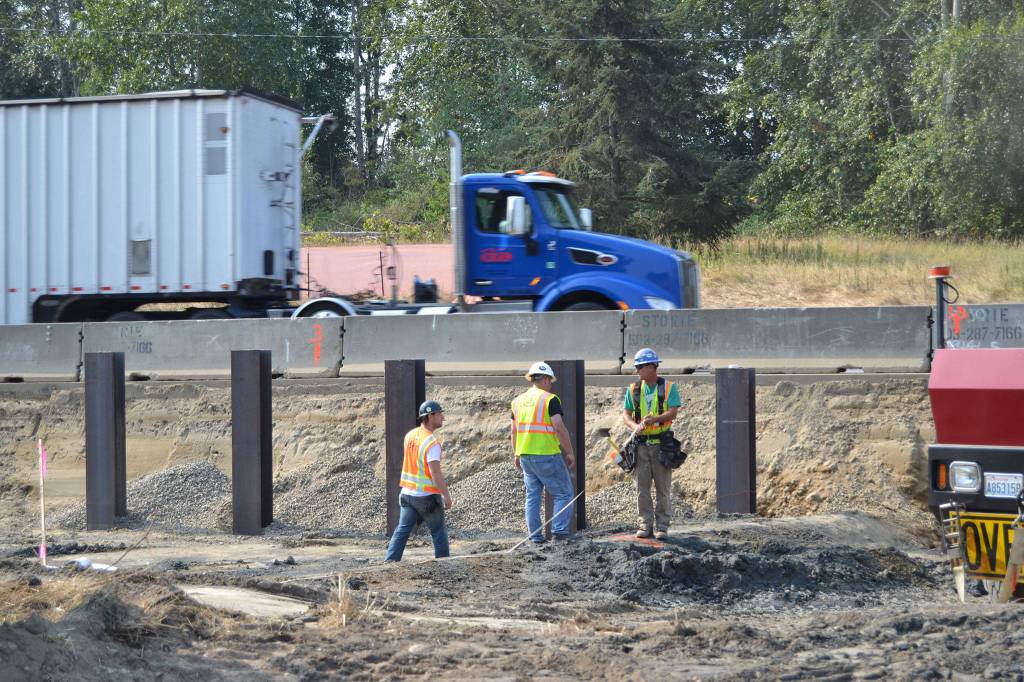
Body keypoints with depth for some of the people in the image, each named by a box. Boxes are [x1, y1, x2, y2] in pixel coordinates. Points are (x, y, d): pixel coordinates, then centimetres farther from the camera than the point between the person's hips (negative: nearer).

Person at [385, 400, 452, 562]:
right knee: (438, 532, 8)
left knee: (402, 531, 8)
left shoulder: (409, 436, 5)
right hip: (427, 496, -6)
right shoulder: (432, 442, -19)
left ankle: (390, 561, 1)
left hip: (408, 493, 6)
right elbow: (435, 473, -24)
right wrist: (446, 495, -19)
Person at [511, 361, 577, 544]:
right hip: (547, 455, -6)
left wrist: (517, 455, 24)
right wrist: (570, 452, -8)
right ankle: (559, 532, -7)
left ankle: (535, 536, 11)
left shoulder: (518, 401, 10)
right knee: (564, 493, 3)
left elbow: (514, 431, 15)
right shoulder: (550, 399, -9)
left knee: (533, 495, 13)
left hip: (525, 456, 6)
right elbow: (559, 428, -15)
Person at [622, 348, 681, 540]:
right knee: (642, 486, 2)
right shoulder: (633, 389, 8)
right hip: (641, 443, 3)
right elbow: (626, 414, 4)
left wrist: (654, 419, -28)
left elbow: (672, 412, -11)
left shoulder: (669, 388, -1)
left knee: (663, 487, 0)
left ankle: (662, 526, 6)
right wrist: (635, 426, -18)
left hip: (661, 444, -3)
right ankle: (645, 524, 8)